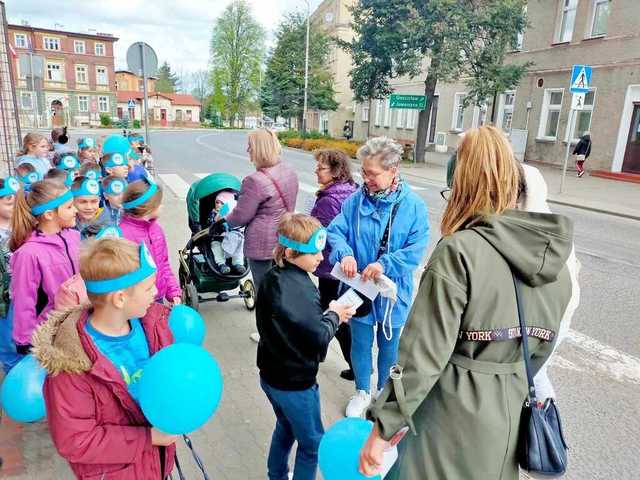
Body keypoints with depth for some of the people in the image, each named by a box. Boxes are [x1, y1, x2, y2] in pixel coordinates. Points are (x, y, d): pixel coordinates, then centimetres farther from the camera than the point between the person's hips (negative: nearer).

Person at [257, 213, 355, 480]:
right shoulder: (299, 289, -30)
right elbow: (319, 338, -25)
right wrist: (334, 315, -8)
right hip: (295, 383, -9)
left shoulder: (272, 278, -2)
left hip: (271, 375, 9)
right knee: (312, 443, 14)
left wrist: (326, 314, -4)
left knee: (286, 428, 31)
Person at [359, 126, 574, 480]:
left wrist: (383, 426, -13)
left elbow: (424, 351, -22)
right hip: (515, 413, 7)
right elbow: (544, 343, 8)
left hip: (455, 414, -6)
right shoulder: (554, 254, -1)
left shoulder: (459, 251, -22)